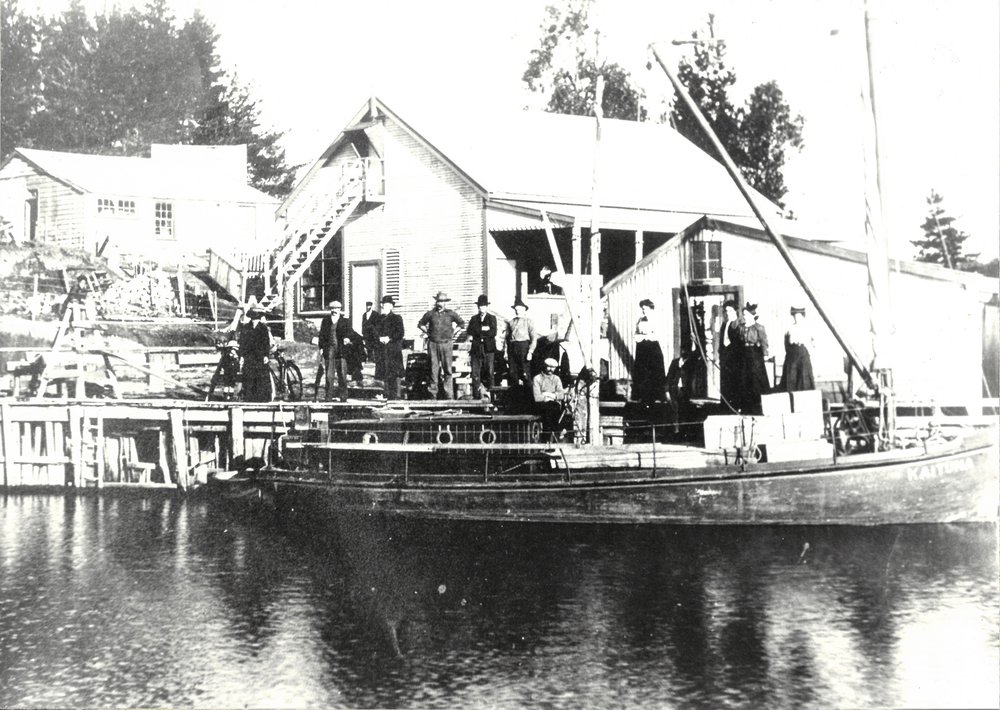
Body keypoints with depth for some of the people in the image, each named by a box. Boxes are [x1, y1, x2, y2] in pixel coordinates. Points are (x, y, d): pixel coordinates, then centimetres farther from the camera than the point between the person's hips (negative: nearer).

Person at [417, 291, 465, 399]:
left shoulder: (450, 313, 4)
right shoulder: (430, 313, 5)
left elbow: (462, 323, 16)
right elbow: (420, 324, 20)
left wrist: (453, 333, 11)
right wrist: (428, 332, 9)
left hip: (446, 343, 0)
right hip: (433, 344, 1)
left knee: (447, 370, -4)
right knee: (434, 369, 0)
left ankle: (448, 394, -1)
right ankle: (433, 394, 3)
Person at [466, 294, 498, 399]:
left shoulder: (492, 318, 8)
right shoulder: (474, 319, 15)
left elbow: (493, 333, -6)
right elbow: (470, 332, 4)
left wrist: (478, 332, -7)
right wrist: (484, 329, -6)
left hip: (488, 349, -1)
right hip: (476, 349, 1)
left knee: (489, 372, -1)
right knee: (475, 373, -5)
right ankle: (476, 396, -4)